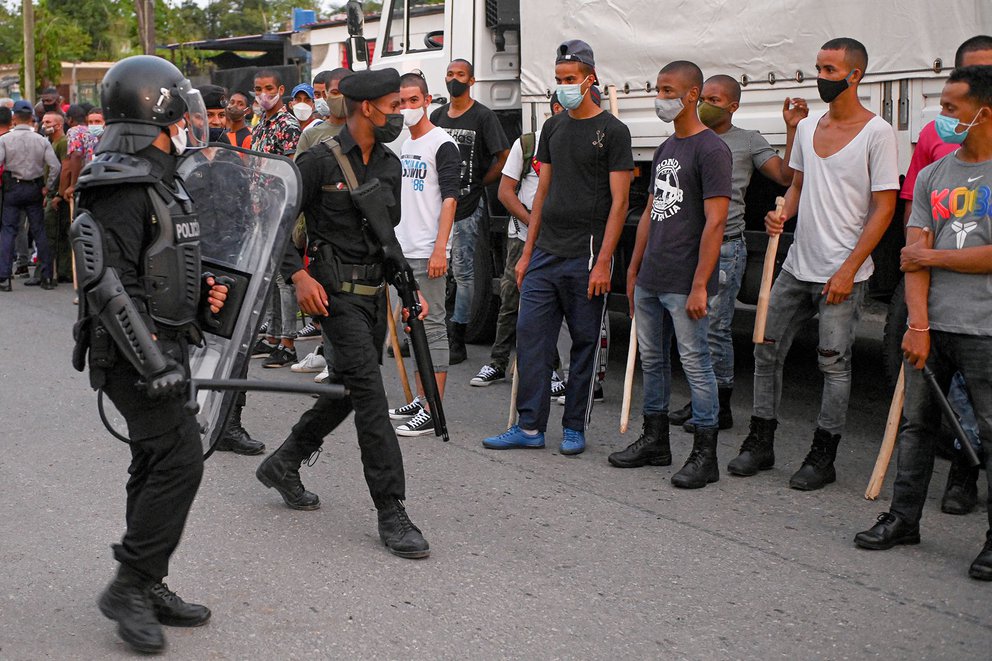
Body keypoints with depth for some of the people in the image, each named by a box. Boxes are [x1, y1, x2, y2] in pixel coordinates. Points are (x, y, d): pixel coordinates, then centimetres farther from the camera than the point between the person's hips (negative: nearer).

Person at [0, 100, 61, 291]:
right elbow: (56, 166, -7)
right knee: (39, 231, 8)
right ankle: (47, 277, 8)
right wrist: (47, 188, 3)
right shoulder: (42, 141, -1)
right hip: (34, 189, 2)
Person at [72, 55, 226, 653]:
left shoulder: (161, 179, 15)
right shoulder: (120, 187, -18)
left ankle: (147, 588, 23)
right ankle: (130, 588, -1)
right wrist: (154, 362, -25)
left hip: (164, 345, 10)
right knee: (179, 459, -12)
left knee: (158, 466, 13)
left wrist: (200, 291, 9)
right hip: (134, 349, -10)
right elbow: (110, 284, -23)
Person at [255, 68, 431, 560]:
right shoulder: (321, 160, -10)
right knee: (369, 391, -13)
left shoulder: (389, 165, 12)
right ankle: (391, 514, -11)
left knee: (348, 390, 16)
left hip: (374, 291, 8)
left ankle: (283, 464, 37)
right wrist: (298, 275, -19)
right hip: (336, 291, -8)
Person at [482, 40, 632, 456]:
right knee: (531, 335, 2)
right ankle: (530, 427, 9)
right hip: (545, 253, 6)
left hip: (586, 257, -6)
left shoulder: (612, 131, -5)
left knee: (585, 343, 4)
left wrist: (603, 262, -15)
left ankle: (575, 428, 14)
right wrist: (527, 251, 12)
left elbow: (619, 202, -8)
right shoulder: (553, 128, 13)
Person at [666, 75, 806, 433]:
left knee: (716, 328, -4)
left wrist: (792, 128, -15)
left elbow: (787, 176, -10)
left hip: (725, 247, -6)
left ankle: (721, 407, 6)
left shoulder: (749, 142, 0)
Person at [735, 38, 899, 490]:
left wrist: (848, 269, -15)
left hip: (842, 273, -7)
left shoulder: (877, 132, -9)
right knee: (766, 349, 8)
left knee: (834, 363, 1)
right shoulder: (808, 127, 11)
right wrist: (782, 214, -2)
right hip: (797, 265, 7)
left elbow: (884, 208, -10)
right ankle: (760, 443, 19)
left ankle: (823, 457, 11)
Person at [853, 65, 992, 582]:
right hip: (932, 326, 6)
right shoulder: (932, 176, 11)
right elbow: (914, 257, 5)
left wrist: (934, 256, -5)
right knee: (916, 423, 12)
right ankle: (904, 518, 23)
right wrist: (918, 325, -6)